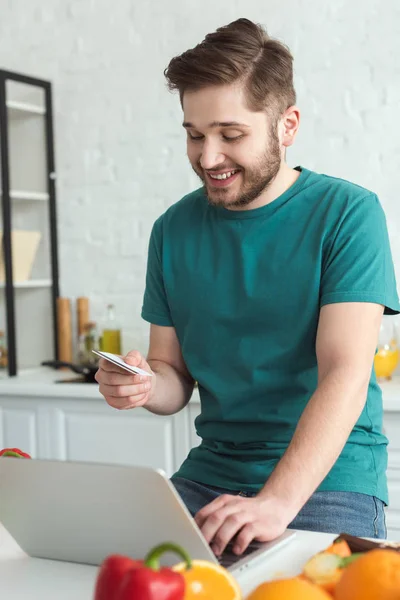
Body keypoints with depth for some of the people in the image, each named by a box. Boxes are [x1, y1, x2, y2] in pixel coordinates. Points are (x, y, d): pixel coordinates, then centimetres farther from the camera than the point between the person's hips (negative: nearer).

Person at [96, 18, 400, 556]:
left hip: (328, 476, -3)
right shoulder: (174, 230, 4)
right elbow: (175, 373, 10)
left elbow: (346, 375, -19)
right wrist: (146, 386, -15)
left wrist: (276, 502, -31)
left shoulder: (348, 213, -9)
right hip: (210, 472, 4)